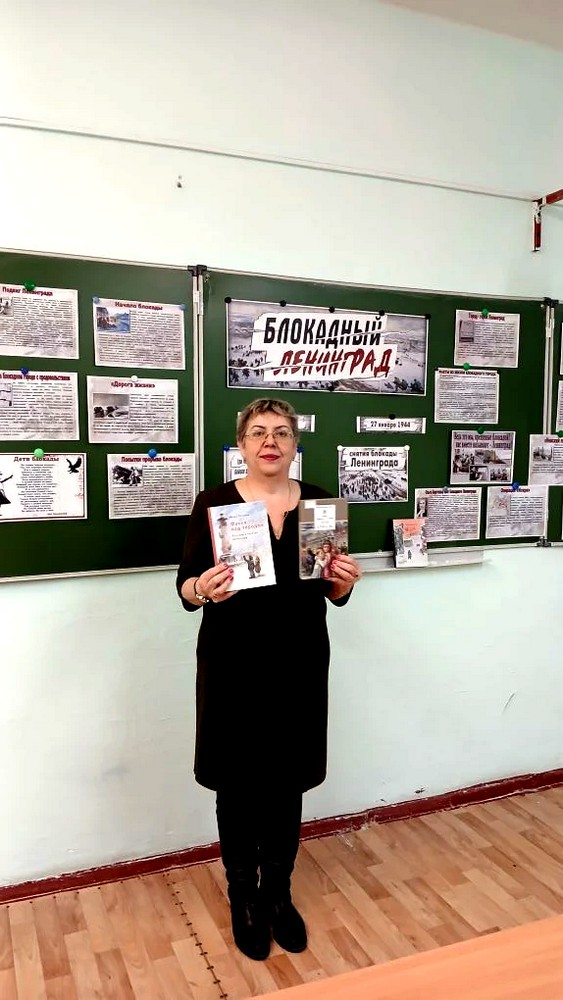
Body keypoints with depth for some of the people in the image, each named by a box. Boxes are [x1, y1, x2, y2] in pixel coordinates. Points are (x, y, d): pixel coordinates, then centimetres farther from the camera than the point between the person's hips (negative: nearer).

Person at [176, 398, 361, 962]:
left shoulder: (318, 501, 2)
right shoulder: (213, 503, -6)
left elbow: (333, 592, 7)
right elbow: (185, 586, -4)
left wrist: (344, 581, -15)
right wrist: (203, 589, -26)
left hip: (300, 661, 2)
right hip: (233, 663, -2)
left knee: (287, 783, 14)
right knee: (237, 785, 10)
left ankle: (278, 893, 36)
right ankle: (243, 899, 33)